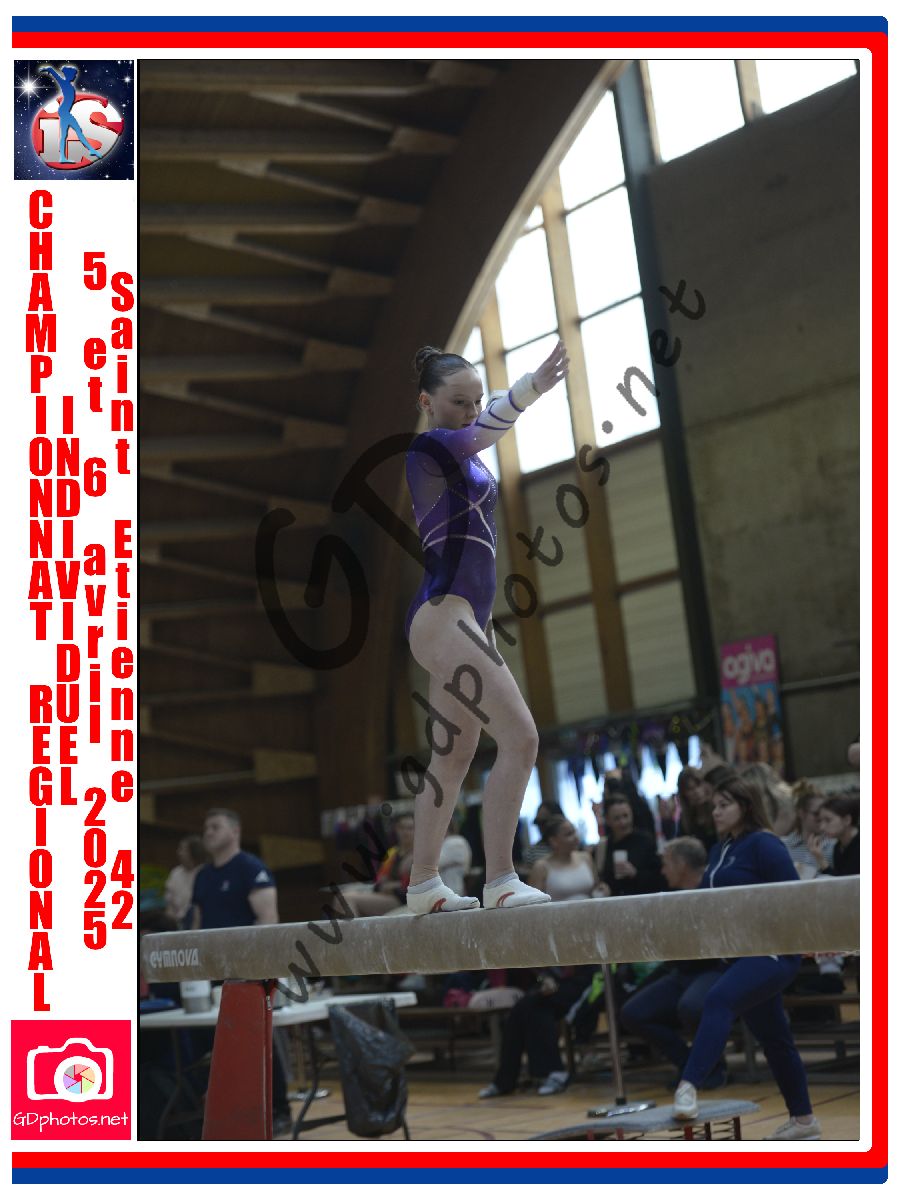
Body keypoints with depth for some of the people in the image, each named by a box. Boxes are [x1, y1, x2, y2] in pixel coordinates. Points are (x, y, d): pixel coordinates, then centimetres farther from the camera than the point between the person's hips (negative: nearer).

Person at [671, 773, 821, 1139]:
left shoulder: (763, 844, -10)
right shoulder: (719, 850, 15)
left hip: (772, 953, -9)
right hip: (740, 956, 9)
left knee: (718, 1000, -30)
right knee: (773, 1039, 16)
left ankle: (688, 1087, -39)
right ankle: (803, 1120, 28)